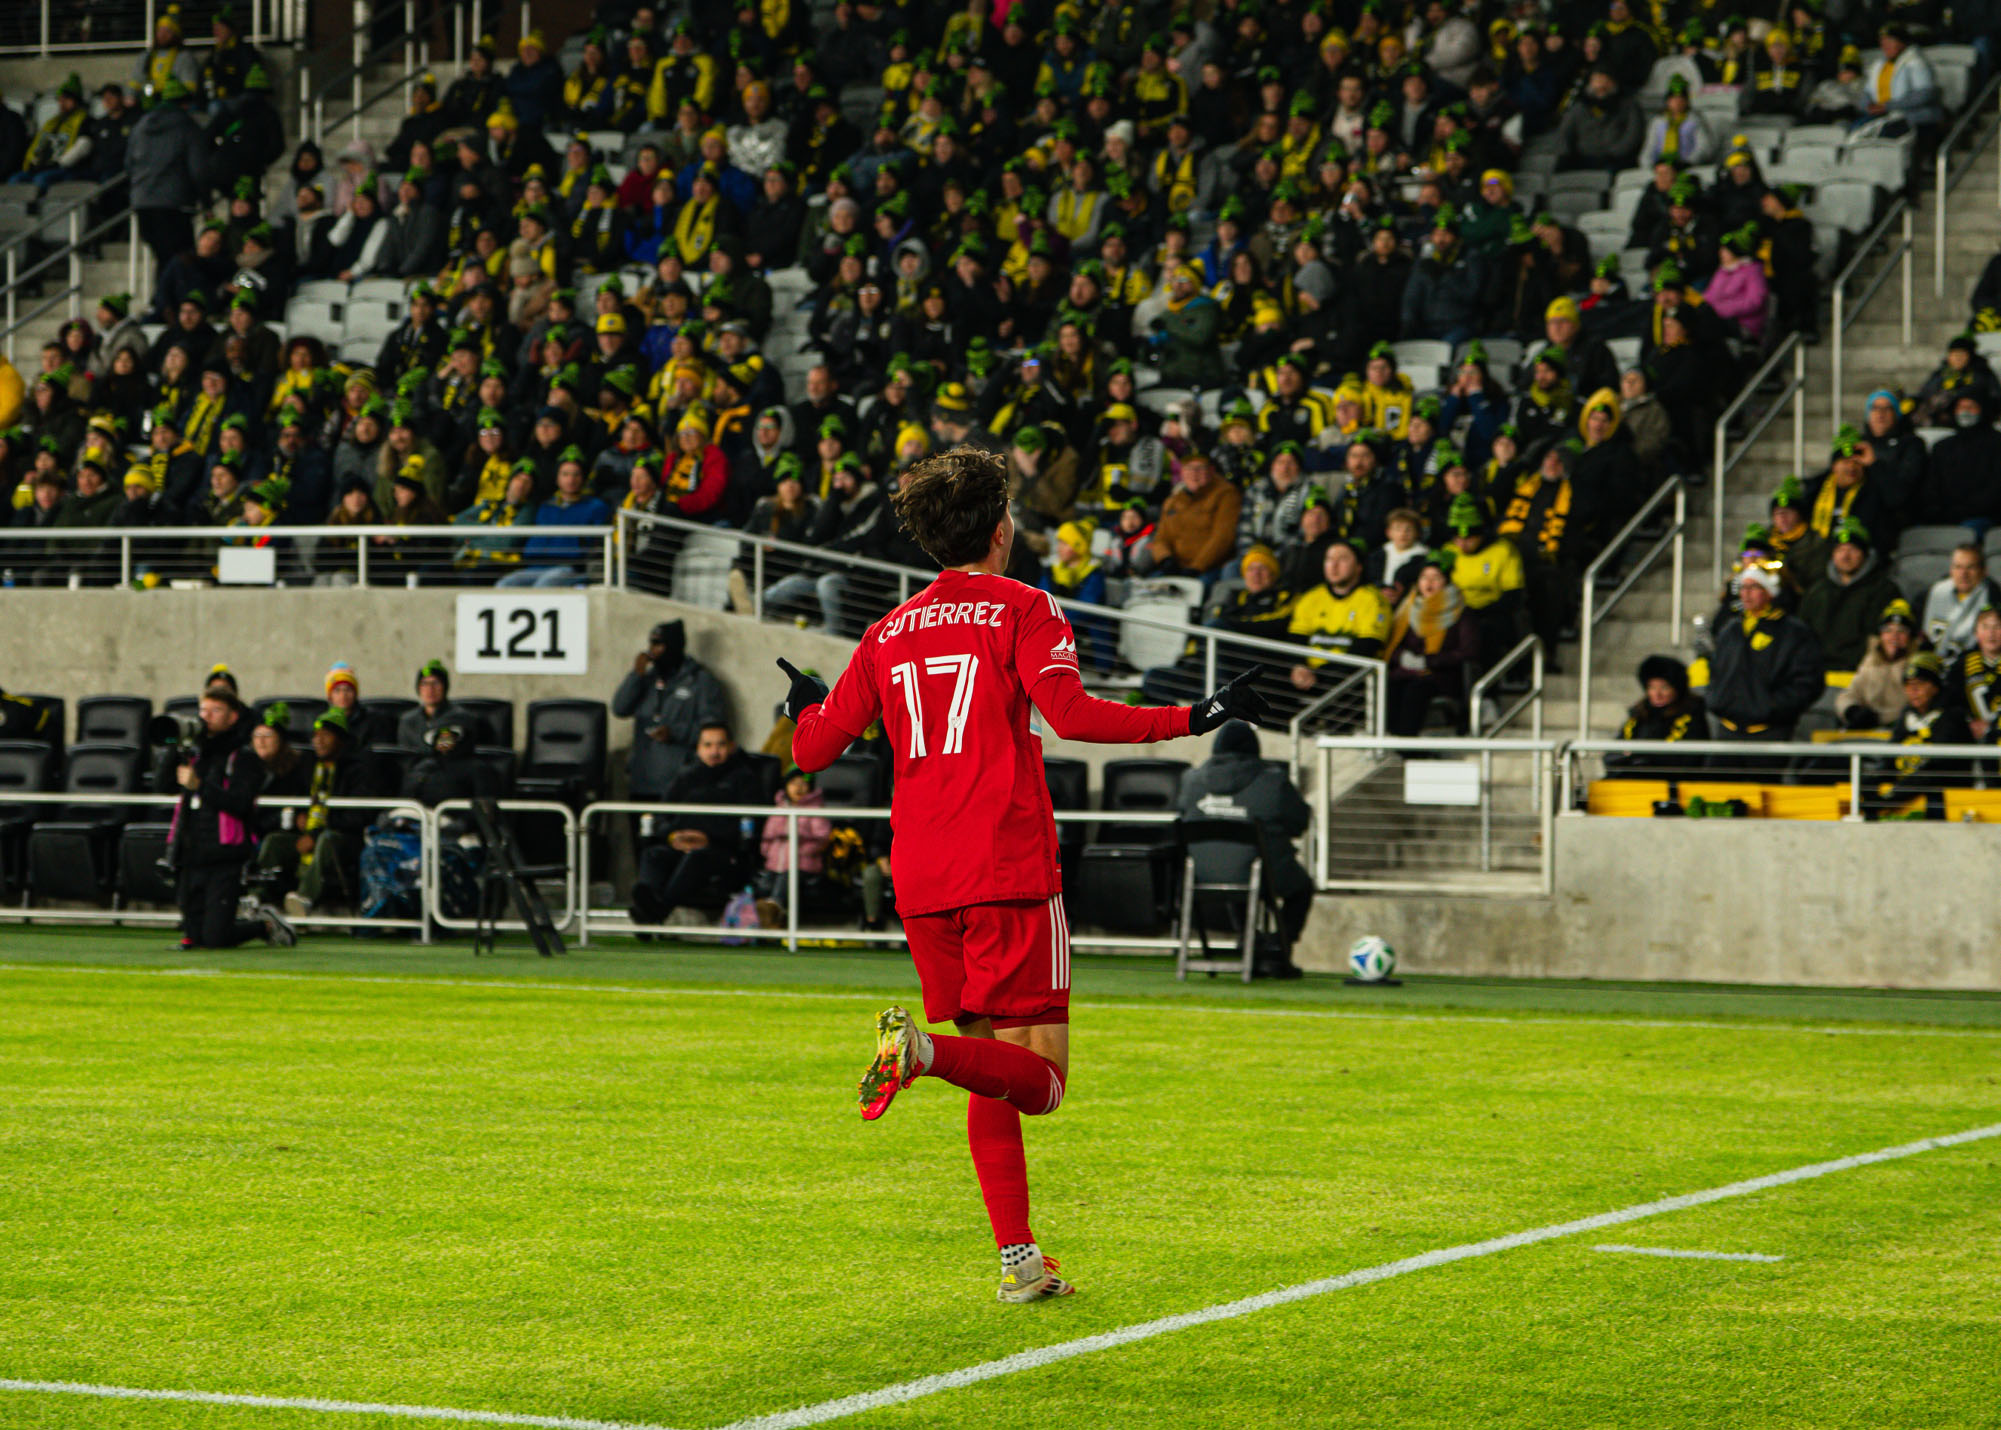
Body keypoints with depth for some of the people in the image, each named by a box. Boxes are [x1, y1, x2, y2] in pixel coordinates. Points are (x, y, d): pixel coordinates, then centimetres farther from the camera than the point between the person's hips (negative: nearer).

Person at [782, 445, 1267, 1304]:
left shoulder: (891, 631, 15)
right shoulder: (1022, 609, 1)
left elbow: (814, 749, 16)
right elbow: (1070, 713, -16)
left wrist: (806, 707, 39)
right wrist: (1193, 719, -12)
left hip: (921, 886, 6)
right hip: (1010, 875, -6)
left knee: (996, 1075, 14)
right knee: (1040, 1078, -5)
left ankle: (1019, 1259, 7)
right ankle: (923, 1048, -33)